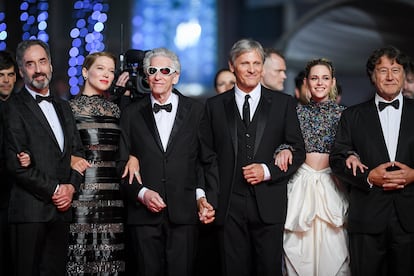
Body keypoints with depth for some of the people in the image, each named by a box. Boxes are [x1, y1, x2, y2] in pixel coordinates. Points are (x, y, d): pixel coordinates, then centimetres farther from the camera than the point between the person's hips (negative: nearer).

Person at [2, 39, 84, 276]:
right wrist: (55, 190, -11)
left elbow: (77, 152, 16)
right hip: (30, 209, -6)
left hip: (61, 209, 6)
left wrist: (71, 186, -2)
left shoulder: (63, 108, 18)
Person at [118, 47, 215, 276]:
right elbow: (122, 164, 6)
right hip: (144, 214, 1)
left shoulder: (195, 110, 8)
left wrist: (201, 195, -6)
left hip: (183, 214, 0)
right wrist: (141, 193, -7)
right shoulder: (131, 114, 9)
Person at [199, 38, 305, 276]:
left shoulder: (284, 103, 8)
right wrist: (212, 200, -2)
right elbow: (208, 156, 8)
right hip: (230, 204, 1)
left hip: (269, 203, 0)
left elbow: (298, 150, 7)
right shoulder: (215, 106, 9)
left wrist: (267, 170, -8)